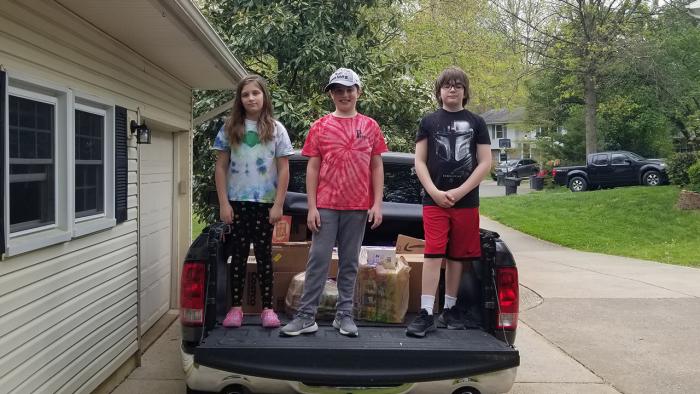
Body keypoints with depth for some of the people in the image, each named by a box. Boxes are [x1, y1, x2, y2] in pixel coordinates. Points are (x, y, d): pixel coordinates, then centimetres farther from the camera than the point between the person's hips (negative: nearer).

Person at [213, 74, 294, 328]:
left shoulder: (276, 129, 2)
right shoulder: (230, 128, 4)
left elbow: (284, 170, 0)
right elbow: (220, 167, 4)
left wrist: (278, 205, -6)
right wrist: (223, 203, -4)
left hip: (265, 203, -1)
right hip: (237, 202, 1)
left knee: (264, 254, 5)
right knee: (238, 255, 6)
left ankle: (267, 308, 13)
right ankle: (236, 307, 15)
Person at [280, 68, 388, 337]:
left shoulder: (370, 126, 8)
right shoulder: (320, 127, 6)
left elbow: (377, 168, 8)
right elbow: (312, 168, 4)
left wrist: (377, 204, -1)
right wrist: (311, 207, -4)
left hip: (358, 207, 1)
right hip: (325, 206, -1)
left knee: (349, 263, 7)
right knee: (318, 260, -2)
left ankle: (344, 315, 15)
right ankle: (306, 316, 2)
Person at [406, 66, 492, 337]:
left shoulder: (476, 123, 8)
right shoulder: (429, 122, 8)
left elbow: (485, 163, 3)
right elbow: (419, 162, 4)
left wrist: (459, 192, -8)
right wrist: (434, 192, -10)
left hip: (466, 202, 1)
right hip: (434, 200, -1)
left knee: (457, 256, 7)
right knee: (433, 254, -8)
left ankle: (450, 309, 19)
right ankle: (426, 314, -6)